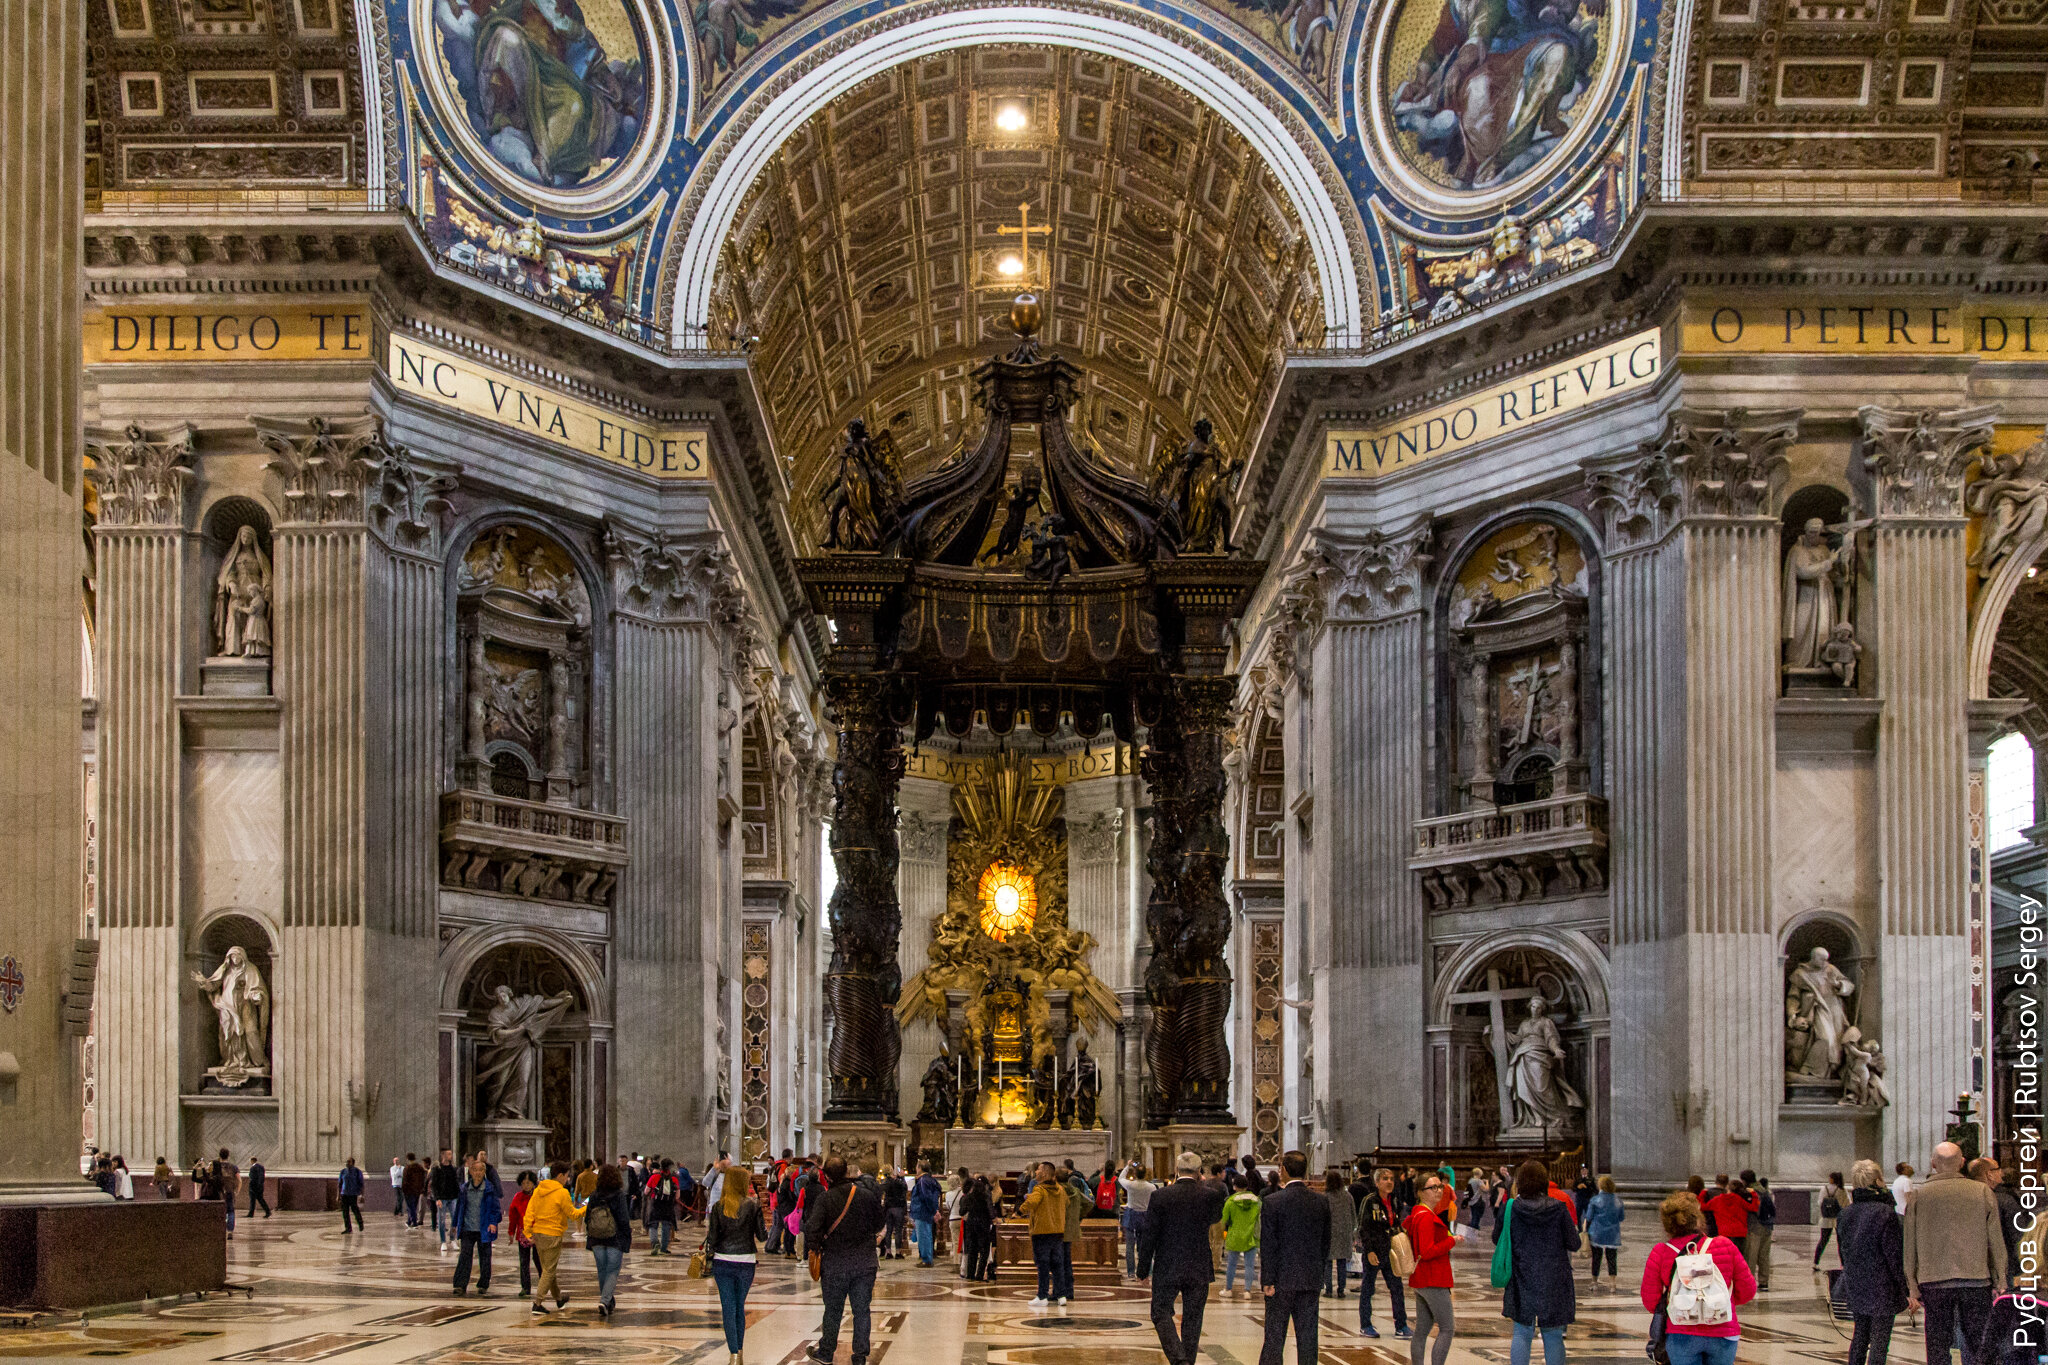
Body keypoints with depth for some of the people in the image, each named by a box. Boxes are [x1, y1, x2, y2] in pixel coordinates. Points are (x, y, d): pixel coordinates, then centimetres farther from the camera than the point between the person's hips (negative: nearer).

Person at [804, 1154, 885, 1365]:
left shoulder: (825, 1199, -12)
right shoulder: (867, 1195, -4)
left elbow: (812, 1229, -18)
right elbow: (879, 1225, 8)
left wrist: (815, 1248, -1)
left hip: (835, 1264, -2)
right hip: (865, 1262, 2)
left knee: (833, 1310, 12)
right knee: (861, 1310, 9)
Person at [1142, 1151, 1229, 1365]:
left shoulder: (1160, 1196, -9)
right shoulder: (1210, 1195, -6)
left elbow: (1149, 1235, -7)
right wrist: (1203, 1182, 25)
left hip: (1167, 1269, -2)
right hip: (1199, 1269, 2)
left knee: (1161, 1313, 7)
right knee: (1192, 1319, 12)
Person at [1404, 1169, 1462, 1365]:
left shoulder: (1418, 1214, 12)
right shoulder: (1426, 1217, -18)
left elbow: (1404, 1224, 29)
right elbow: (1428, 1252, -24)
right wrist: (1452, 1241, -14)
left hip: (1421, 1281, 10)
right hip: (1433, 1281, -10)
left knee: (1422, 1330, 12)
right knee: (1448, 1328, -6)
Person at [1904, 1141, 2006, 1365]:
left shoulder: (1919, 1195, 2)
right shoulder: (1983, 1192, 1)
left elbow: (1910, 1245, 3)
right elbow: (1996, 1243, 3)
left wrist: (1912, 1287, 7)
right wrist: (2000, 1283, 8)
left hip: (1934, 1282, 0)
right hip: (1976, 1280, 0)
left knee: (1937, 1346, 4)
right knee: (1977, 1346, 6)